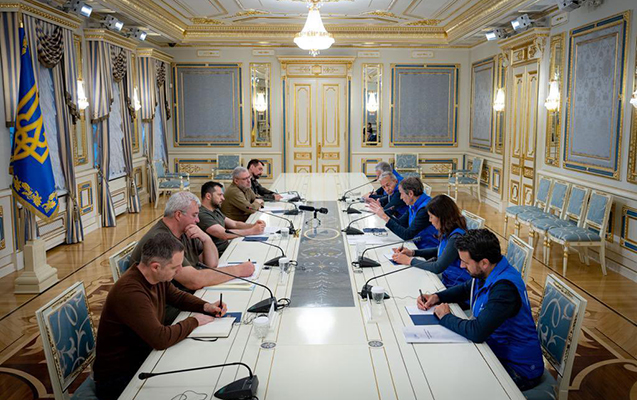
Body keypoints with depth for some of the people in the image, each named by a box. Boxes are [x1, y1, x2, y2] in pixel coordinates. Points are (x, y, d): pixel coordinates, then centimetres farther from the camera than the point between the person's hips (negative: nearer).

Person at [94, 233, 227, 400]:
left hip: (144, 357, 8)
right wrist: (194, 321, -18)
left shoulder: (157, 278, -4)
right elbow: (161, 339, -33)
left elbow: (177, 296, 16)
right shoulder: (130, 292, -30)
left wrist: (205, 306, -2)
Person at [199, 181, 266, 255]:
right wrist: (252, 231, -20)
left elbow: (234, 224, 16)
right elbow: (224, 234, -25)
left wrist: (253, 225, -3)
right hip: (219, 254, -9)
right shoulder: (202, 214, -18)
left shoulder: (215, 210, 15)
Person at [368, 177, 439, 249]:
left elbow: (407, 235, -24)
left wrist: (385, 217, -23)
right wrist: (382, 211, 6)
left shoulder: (425, 208, -23)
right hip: (418, 246, 8)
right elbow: (400, 223, 14)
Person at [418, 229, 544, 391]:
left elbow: (477, 332, -34)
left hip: (518, 369, -8)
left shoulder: (504, 287, -30)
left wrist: (446, 317, -17)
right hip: (496, 349, 8)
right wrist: (437, 297, 2)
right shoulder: (485, 274, -2)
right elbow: (465, 289, 20)